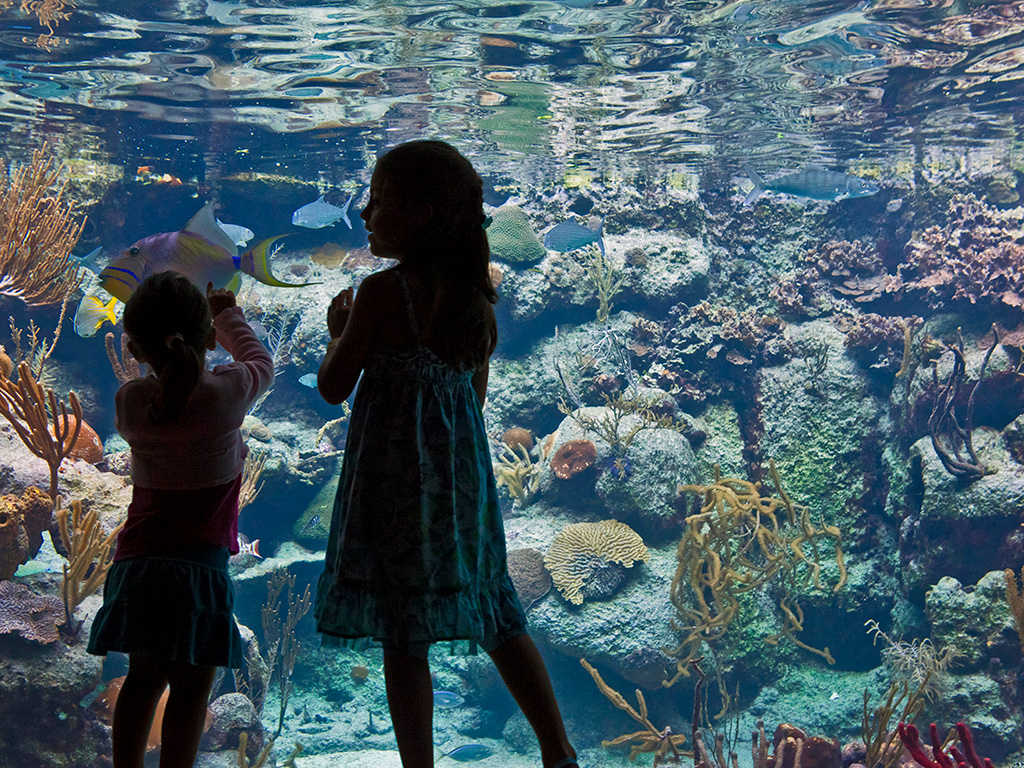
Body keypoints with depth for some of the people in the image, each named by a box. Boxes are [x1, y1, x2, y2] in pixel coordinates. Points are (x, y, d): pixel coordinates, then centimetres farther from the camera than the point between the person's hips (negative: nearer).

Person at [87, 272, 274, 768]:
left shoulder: (129, 402, -2)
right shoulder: (226, 393, -9)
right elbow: (261, 361, 13)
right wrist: (227, 314, 29)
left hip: (136, 559, 4)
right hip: (199, 559, -4)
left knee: (143, 677, 16)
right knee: (191, 686, 4)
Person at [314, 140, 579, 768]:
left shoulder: (382, 292, -13)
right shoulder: (478, 296, 6)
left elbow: (333, 387, -8)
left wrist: (337, 331, 10)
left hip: (395, 474, -6)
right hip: (464, 470, 7)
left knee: (405, 636, 2)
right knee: (497, 619, 16)